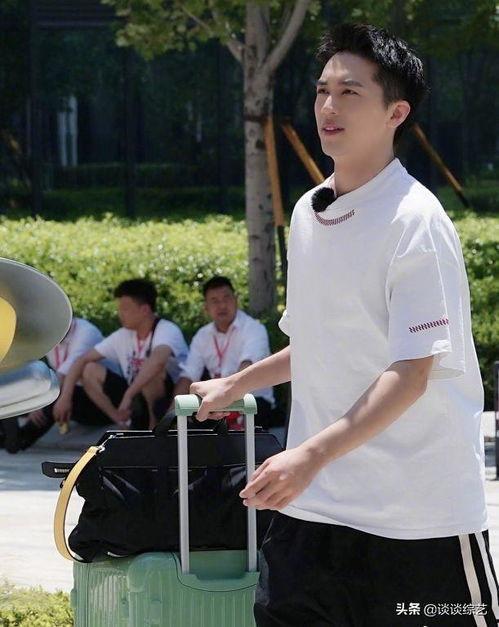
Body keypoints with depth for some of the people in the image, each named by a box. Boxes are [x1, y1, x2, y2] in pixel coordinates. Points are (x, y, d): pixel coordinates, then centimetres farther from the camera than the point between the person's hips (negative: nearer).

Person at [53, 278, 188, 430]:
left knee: (151, 367, -34)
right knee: (90, 370, -7)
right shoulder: (123, 336, 1)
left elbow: (158, 360, -42)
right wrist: (65, 397, -10)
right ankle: (126, 424, -11)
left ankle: (151, 425, -16)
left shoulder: (168, 330, -20)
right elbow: (82, 361, 2)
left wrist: (128, 395, -45)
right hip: (136, 399, 6)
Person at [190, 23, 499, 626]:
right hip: (311, 505, 7)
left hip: (420, 517, -7)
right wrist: (234, 387, 32)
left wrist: (314, 453, -28)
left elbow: (413, 373, -20)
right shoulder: (307, 213, 10)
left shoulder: (415, 220, -13)